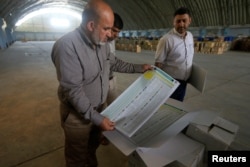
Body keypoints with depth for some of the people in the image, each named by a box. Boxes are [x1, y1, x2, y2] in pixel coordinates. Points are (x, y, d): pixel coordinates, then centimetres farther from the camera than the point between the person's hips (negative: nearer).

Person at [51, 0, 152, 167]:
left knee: (93, 145, 31)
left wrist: (138, 68, 8)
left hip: (99, 107, 7)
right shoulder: (67, 46, -27)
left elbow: (114, 63, 12)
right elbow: (73, 90, -28)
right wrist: (96, 118, -27)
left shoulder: (102, 43, -4)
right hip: (78, 114, -6)